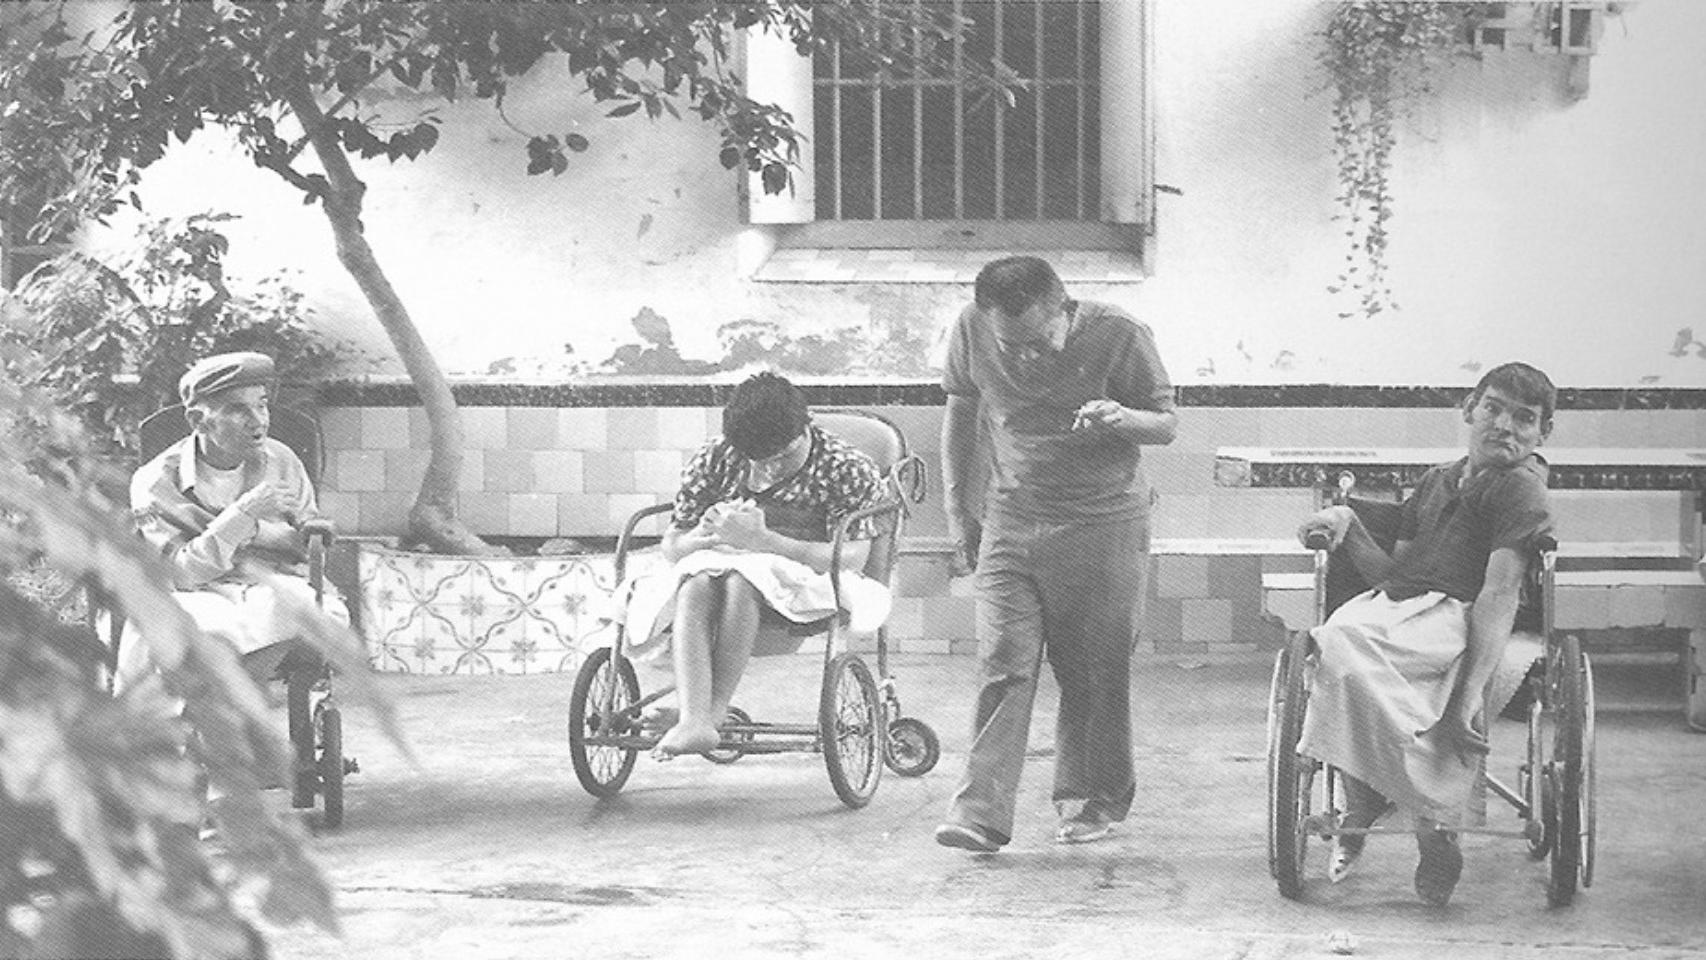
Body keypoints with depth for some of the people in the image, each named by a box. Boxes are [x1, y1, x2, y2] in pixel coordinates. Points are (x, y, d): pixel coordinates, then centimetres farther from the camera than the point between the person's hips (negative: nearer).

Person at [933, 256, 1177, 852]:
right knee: (1003, 667, -8)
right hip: (1011, 523, 2)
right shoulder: (972, 333, -7)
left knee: (1096, 671, 4)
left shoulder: (1119, 336, -14)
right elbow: (961, 413, 11)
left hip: (1105, 525, -1)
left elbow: (1167, 422, -3)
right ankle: (981, 814, -11)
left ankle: (1092, 802, 20)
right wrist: (959, 511, 10)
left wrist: (1122, 419, -26)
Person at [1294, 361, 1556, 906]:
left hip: (1454, 620, -7)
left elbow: (1499, 595, -9)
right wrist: (1346, 526, 9)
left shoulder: (1520, 489, 4)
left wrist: (1469, 693, -21)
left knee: (1345, 642, -35)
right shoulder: (1438, 481, 30)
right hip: (1396, 609, 7)